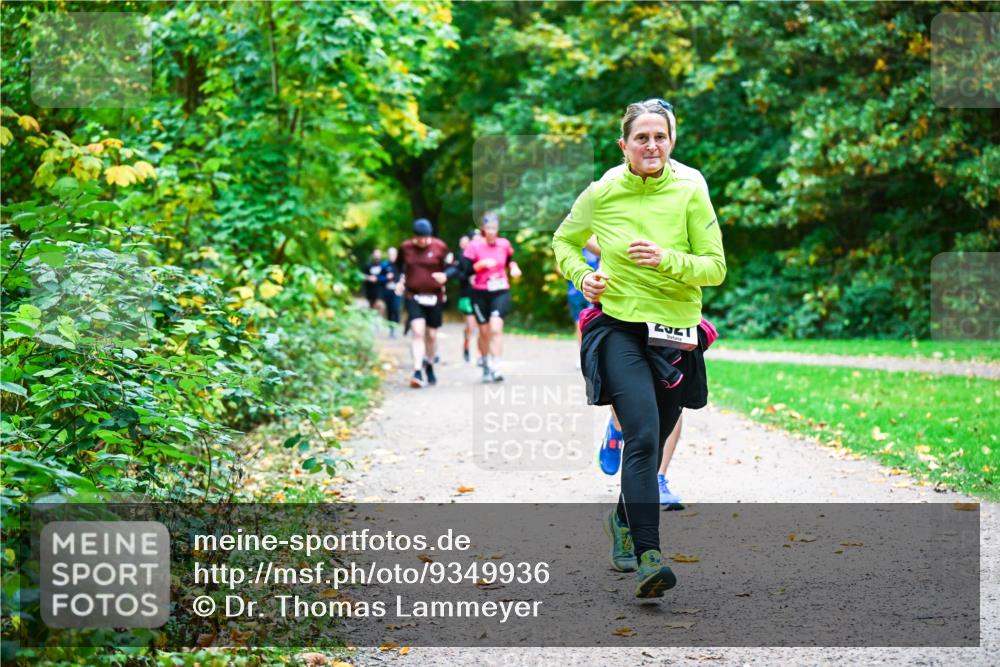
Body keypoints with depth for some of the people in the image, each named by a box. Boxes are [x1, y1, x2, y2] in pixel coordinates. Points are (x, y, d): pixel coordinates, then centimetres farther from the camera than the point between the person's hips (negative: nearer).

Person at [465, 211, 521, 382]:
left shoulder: (504, 244, 3)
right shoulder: (474, 246, -5)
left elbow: (510, 259, 21)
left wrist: (514, 267, -1)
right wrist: (482, 264, -22)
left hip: (501, 292, 0)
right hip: (480, 293, 0)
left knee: (496, 328, -17)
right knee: (484, 332, 8)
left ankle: (496, 367, -21)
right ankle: (486, 366, 28)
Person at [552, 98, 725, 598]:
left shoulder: (690, 194, -2)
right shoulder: (601, 194, -1)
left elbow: (716, 267, -4)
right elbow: (563, 241, 17)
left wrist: (666, 259, -20)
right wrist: (581, 275, -2)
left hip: (675, 336, 2)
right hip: (618, 328, -2)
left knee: (652, 444, 15)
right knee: (643, 437, -20)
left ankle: (622, 520, 44)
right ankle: (647, 558, -23)